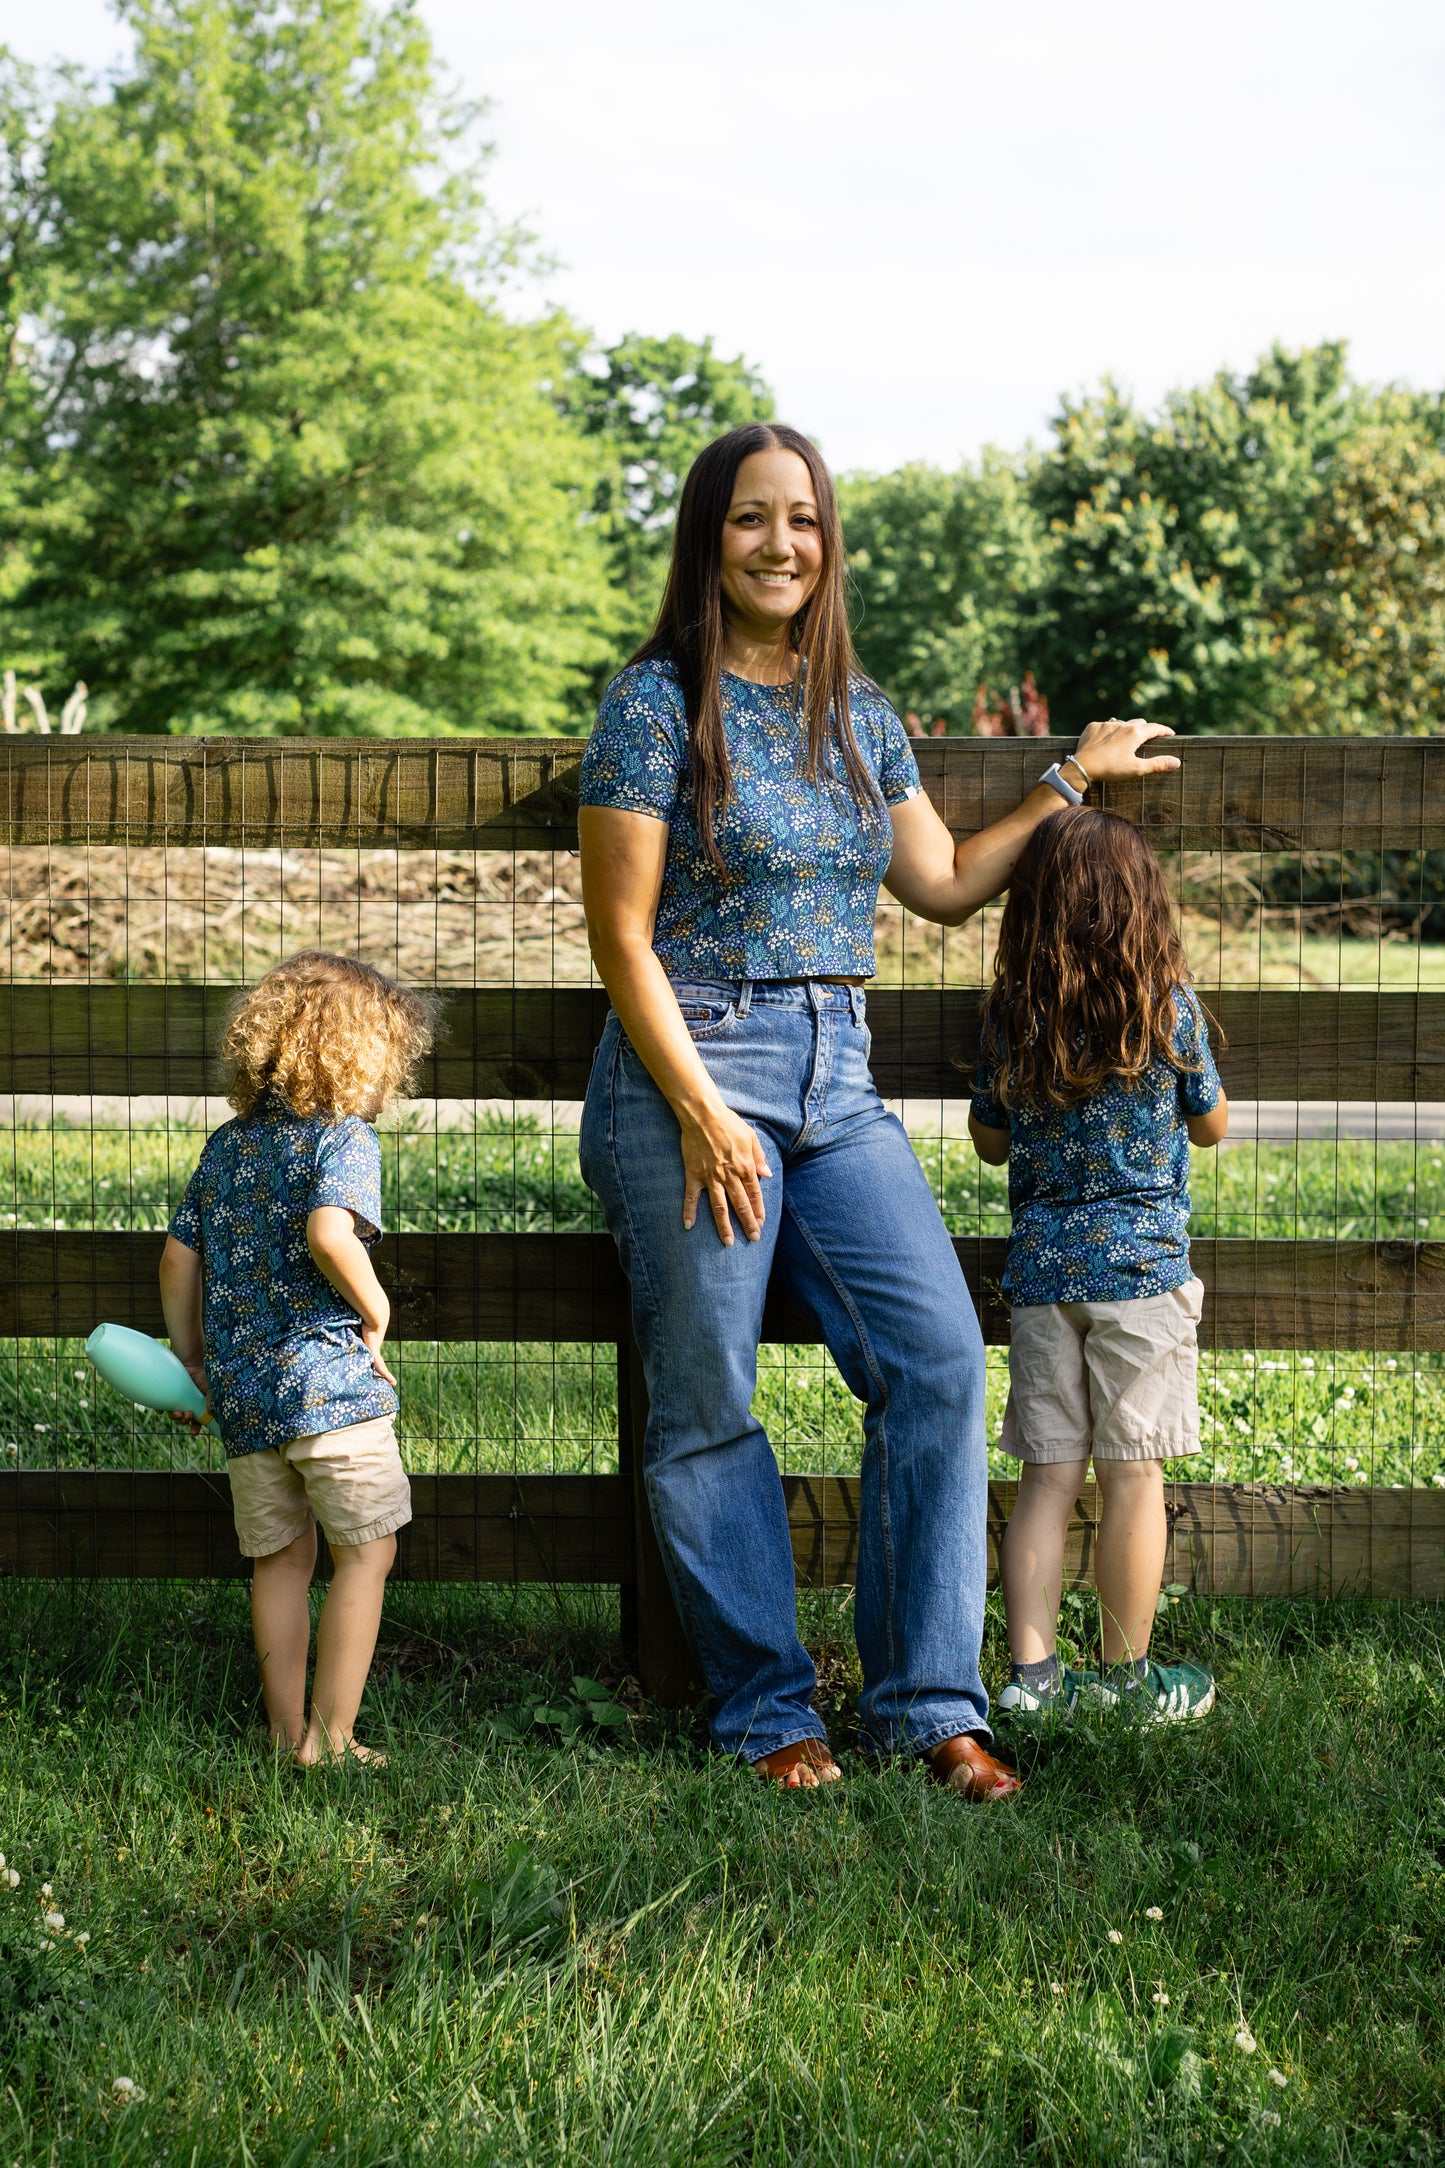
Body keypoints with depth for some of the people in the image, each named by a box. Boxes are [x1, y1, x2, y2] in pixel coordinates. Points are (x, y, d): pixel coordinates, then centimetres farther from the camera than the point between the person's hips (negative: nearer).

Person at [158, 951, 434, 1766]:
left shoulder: (225, 1146, 13)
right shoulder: (345, 1136, -8)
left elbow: (178, 1259, 15)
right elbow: (329, 1234, -26)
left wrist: (193, 1360, 24)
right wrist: (377, 1312, -11)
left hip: (240, 1392, 7)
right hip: (329, 1379, -7)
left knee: (281, 1559, 15)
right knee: (366, 1552, 3)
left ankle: (287, 1733, 20)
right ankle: (332, 1738, 1)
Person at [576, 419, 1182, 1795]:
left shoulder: (859, 715, 13)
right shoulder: (656, 704, -4)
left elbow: (947, 885, 23)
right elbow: (622, 935, -8)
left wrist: (1070, 781, 25)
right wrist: (701, 1112, -14)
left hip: (838, 1078, 5)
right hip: (691, 1070, -5)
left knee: (938, 1361, -5)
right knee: (709, 1404, 0)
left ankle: (926, 1700, 5)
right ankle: (765, 1708, 13)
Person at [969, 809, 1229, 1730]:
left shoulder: (1009, 1014, 0)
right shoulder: (1169, 1007, -8)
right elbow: (1212, 1124, 6)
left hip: (1042, 1266, 3)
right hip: (1143, 1265, -3)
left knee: (1050, 1474, 7)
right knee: (1132, 1475, 4)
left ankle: (1032, 1674, 7)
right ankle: (1127, 1676, 12)